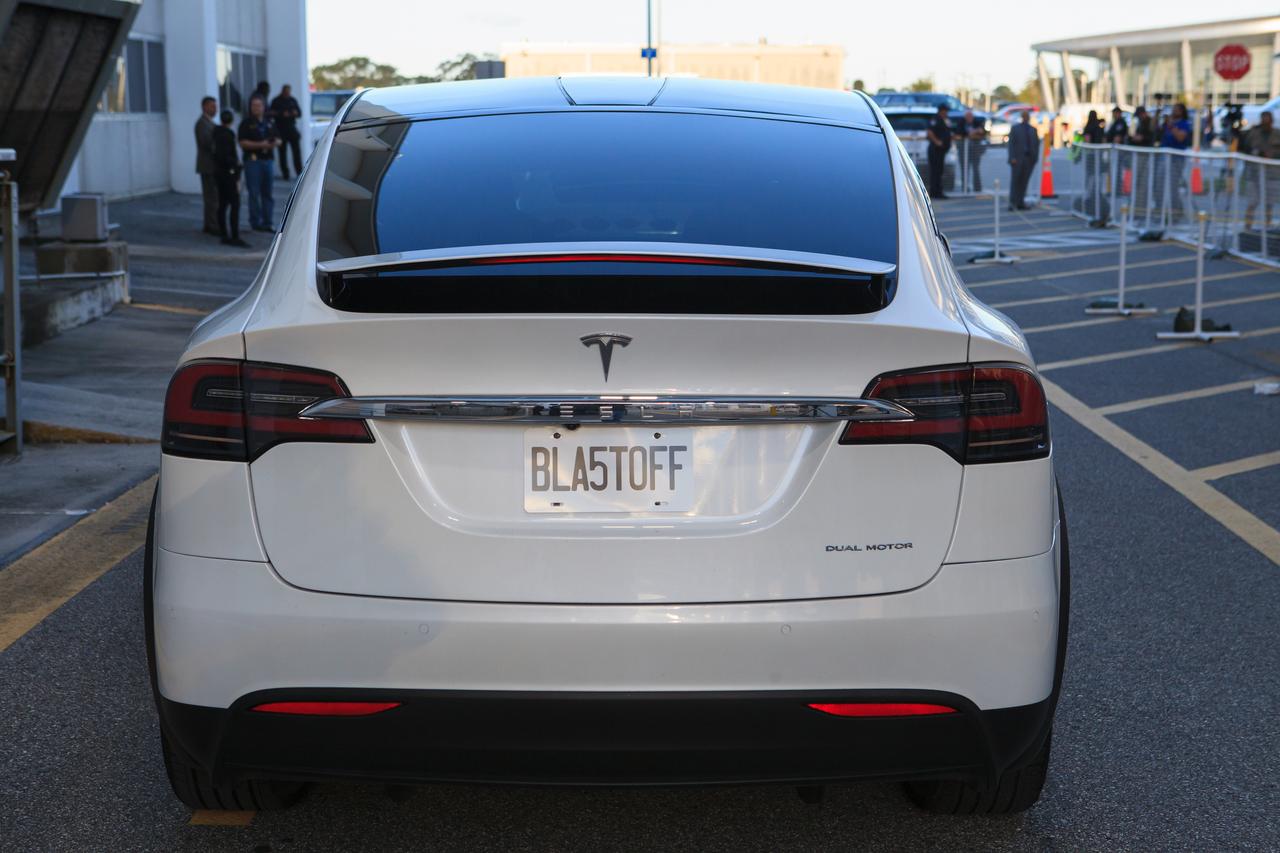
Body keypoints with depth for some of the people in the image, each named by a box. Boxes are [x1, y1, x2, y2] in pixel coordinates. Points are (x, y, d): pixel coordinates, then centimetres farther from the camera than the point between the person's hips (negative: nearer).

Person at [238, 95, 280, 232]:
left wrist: (275, 143, -6)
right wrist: (260, 145, -18)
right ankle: (256, 222, -1)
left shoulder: (269, 123, 16)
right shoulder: (246, 123, -1)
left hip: (268, 159, 5)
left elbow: (278, 139, 18)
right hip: (253, 160, -5)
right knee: (254, 193, -5)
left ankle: (267, 222, 12)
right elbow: (243, 143, -9)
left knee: (267, 193, 7)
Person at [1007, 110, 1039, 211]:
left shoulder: (1033, 130, 15)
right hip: (1017, 159, -3)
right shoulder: (1015, 128, 4)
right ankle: (1012, 203, -7)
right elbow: (1011, 144, -2)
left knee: (1023, 182, 3)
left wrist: (1035, 157, 3)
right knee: (1015, 181, -6)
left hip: (1029, 159, 3)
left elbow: (1037, 144, 15)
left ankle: (1020, 203, 6)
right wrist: (1012, 158, -12)